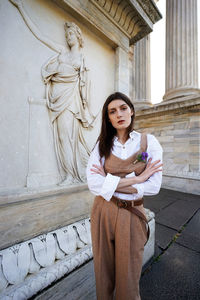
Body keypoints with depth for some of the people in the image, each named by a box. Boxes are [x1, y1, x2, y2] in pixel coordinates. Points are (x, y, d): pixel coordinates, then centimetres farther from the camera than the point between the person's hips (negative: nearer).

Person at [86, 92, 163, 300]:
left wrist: (110, 181, -13)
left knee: (128, 277, 17)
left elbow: (153, 187, -12)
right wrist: (137, 178, -17)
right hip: (103, 212, 2)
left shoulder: (149, 142, -4)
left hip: (132, 214, -1)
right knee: (103, 271, 22)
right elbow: (94, 184, -15)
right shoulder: (102, 145, -3)